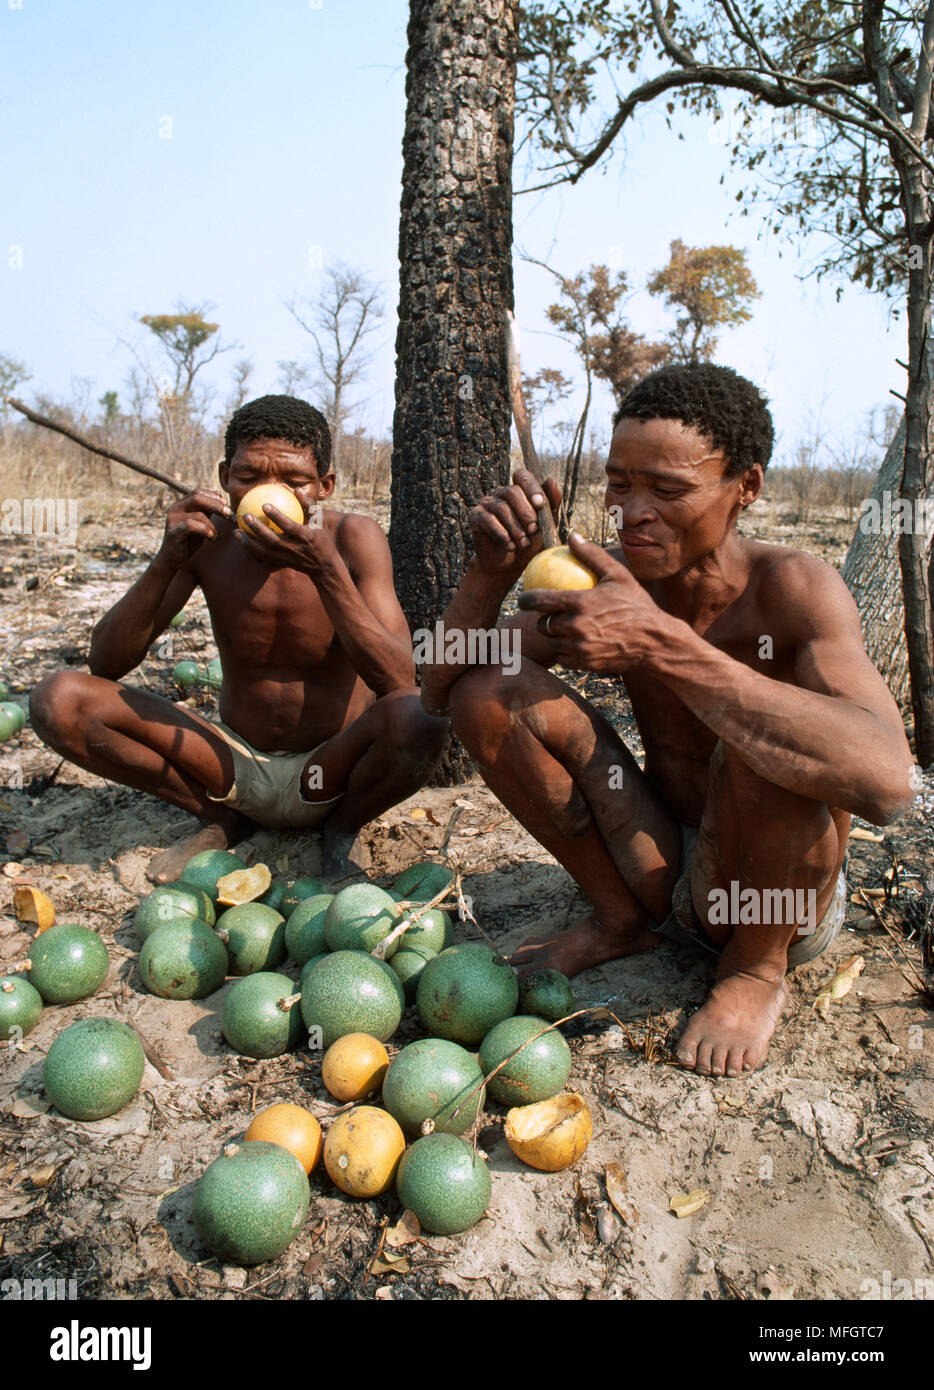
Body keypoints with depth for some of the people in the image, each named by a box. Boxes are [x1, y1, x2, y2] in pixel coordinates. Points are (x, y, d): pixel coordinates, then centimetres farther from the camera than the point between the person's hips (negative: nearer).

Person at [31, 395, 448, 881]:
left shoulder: (352, 539, -15)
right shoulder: (208, 538, -9)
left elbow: (398, 684, -26)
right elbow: (105, 664, -12)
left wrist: (326, 569, -36)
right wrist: (167, 560, -27)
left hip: (330, 770, -2)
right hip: (235, 764, 2)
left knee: (423, 718, -35)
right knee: (58, 699, -15)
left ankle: (343, 824, 0)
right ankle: (220, 817, 4)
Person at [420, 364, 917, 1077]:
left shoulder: (791, 586, -22)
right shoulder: (608, 579, -8)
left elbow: (885, 782, -42)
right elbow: (441, 688, -5)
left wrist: (662, 644, -43)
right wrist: (495, 568, -23)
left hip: (781, 898, -4)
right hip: (665, 866, 4)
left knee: (764, 741, -36)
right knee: (486, 688, -11)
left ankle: (759, 965, -3)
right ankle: (624, 917, 7)